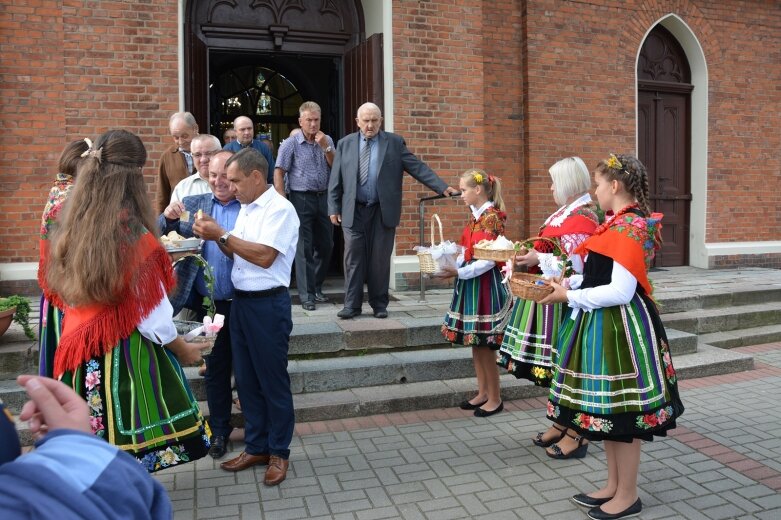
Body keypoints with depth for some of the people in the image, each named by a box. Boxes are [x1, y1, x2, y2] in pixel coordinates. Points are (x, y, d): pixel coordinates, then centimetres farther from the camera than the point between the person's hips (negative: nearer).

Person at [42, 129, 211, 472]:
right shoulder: (135, 238, -18)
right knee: (131, 460, 7)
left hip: (80, 360, 6)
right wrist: (183, 349, 3)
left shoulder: (70, 231, 0)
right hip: (125, 361, -6)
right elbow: (153, 319, -13)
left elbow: (65, 296, 9)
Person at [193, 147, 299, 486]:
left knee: (273, 380, 4)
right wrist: (215, 237, -1)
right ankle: (256, 447, 29)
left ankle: (279, 452, 19)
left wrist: (223, 234, -15)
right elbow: (238, 254, 16)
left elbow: (264, 256, -21)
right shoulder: (246, 208, 13)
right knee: (245, 379, 14)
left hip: (268, 304, -8)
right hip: (241, 301, 8)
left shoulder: (279, 208, -13)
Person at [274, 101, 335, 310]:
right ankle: (306, 295, 4)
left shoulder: (327, 141, 9)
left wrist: (326, 148, -10)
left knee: (325, 245, 10)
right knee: (304, 248, -2)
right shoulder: (290, 144, -3)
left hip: (324, 198, 5)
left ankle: (317, 286, 28)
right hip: (301, 199, -4)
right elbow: (278, 173, -5)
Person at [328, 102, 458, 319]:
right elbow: (335, 180, 8)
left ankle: (379, 304, 16)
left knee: (381, 259, 4)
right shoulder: (345, 144, 9)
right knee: (353, 259, 1)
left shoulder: (395, 142, 5)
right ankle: (352, 305, 10)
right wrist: (334, 208, 2)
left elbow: (418, 168, 0)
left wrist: (442, 187, -8)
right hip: (353, 211, 1)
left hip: (383, 211, -1)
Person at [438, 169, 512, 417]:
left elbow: (489, 260, -20)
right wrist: (450, 265, 0)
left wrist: (458, 273, -24)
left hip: (484, 285, -9)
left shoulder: (491, 217, -14)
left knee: (484, 346, 0)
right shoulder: (475, 216, 11)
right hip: (470, 284, 9)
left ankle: (495, 399, 15)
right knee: (475, 344, 14)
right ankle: (483, 393, 27)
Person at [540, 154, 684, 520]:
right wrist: (566, 285, 9)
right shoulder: (618, 224, 12)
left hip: (620, 327, -10)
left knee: (620, 413, 3)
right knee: (606, 410, 17)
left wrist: (570, 297, -17)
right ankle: (613, 486, 31)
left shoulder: (630, 227, -18)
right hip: (605, 326, 10)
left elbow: (621, 291, -23)